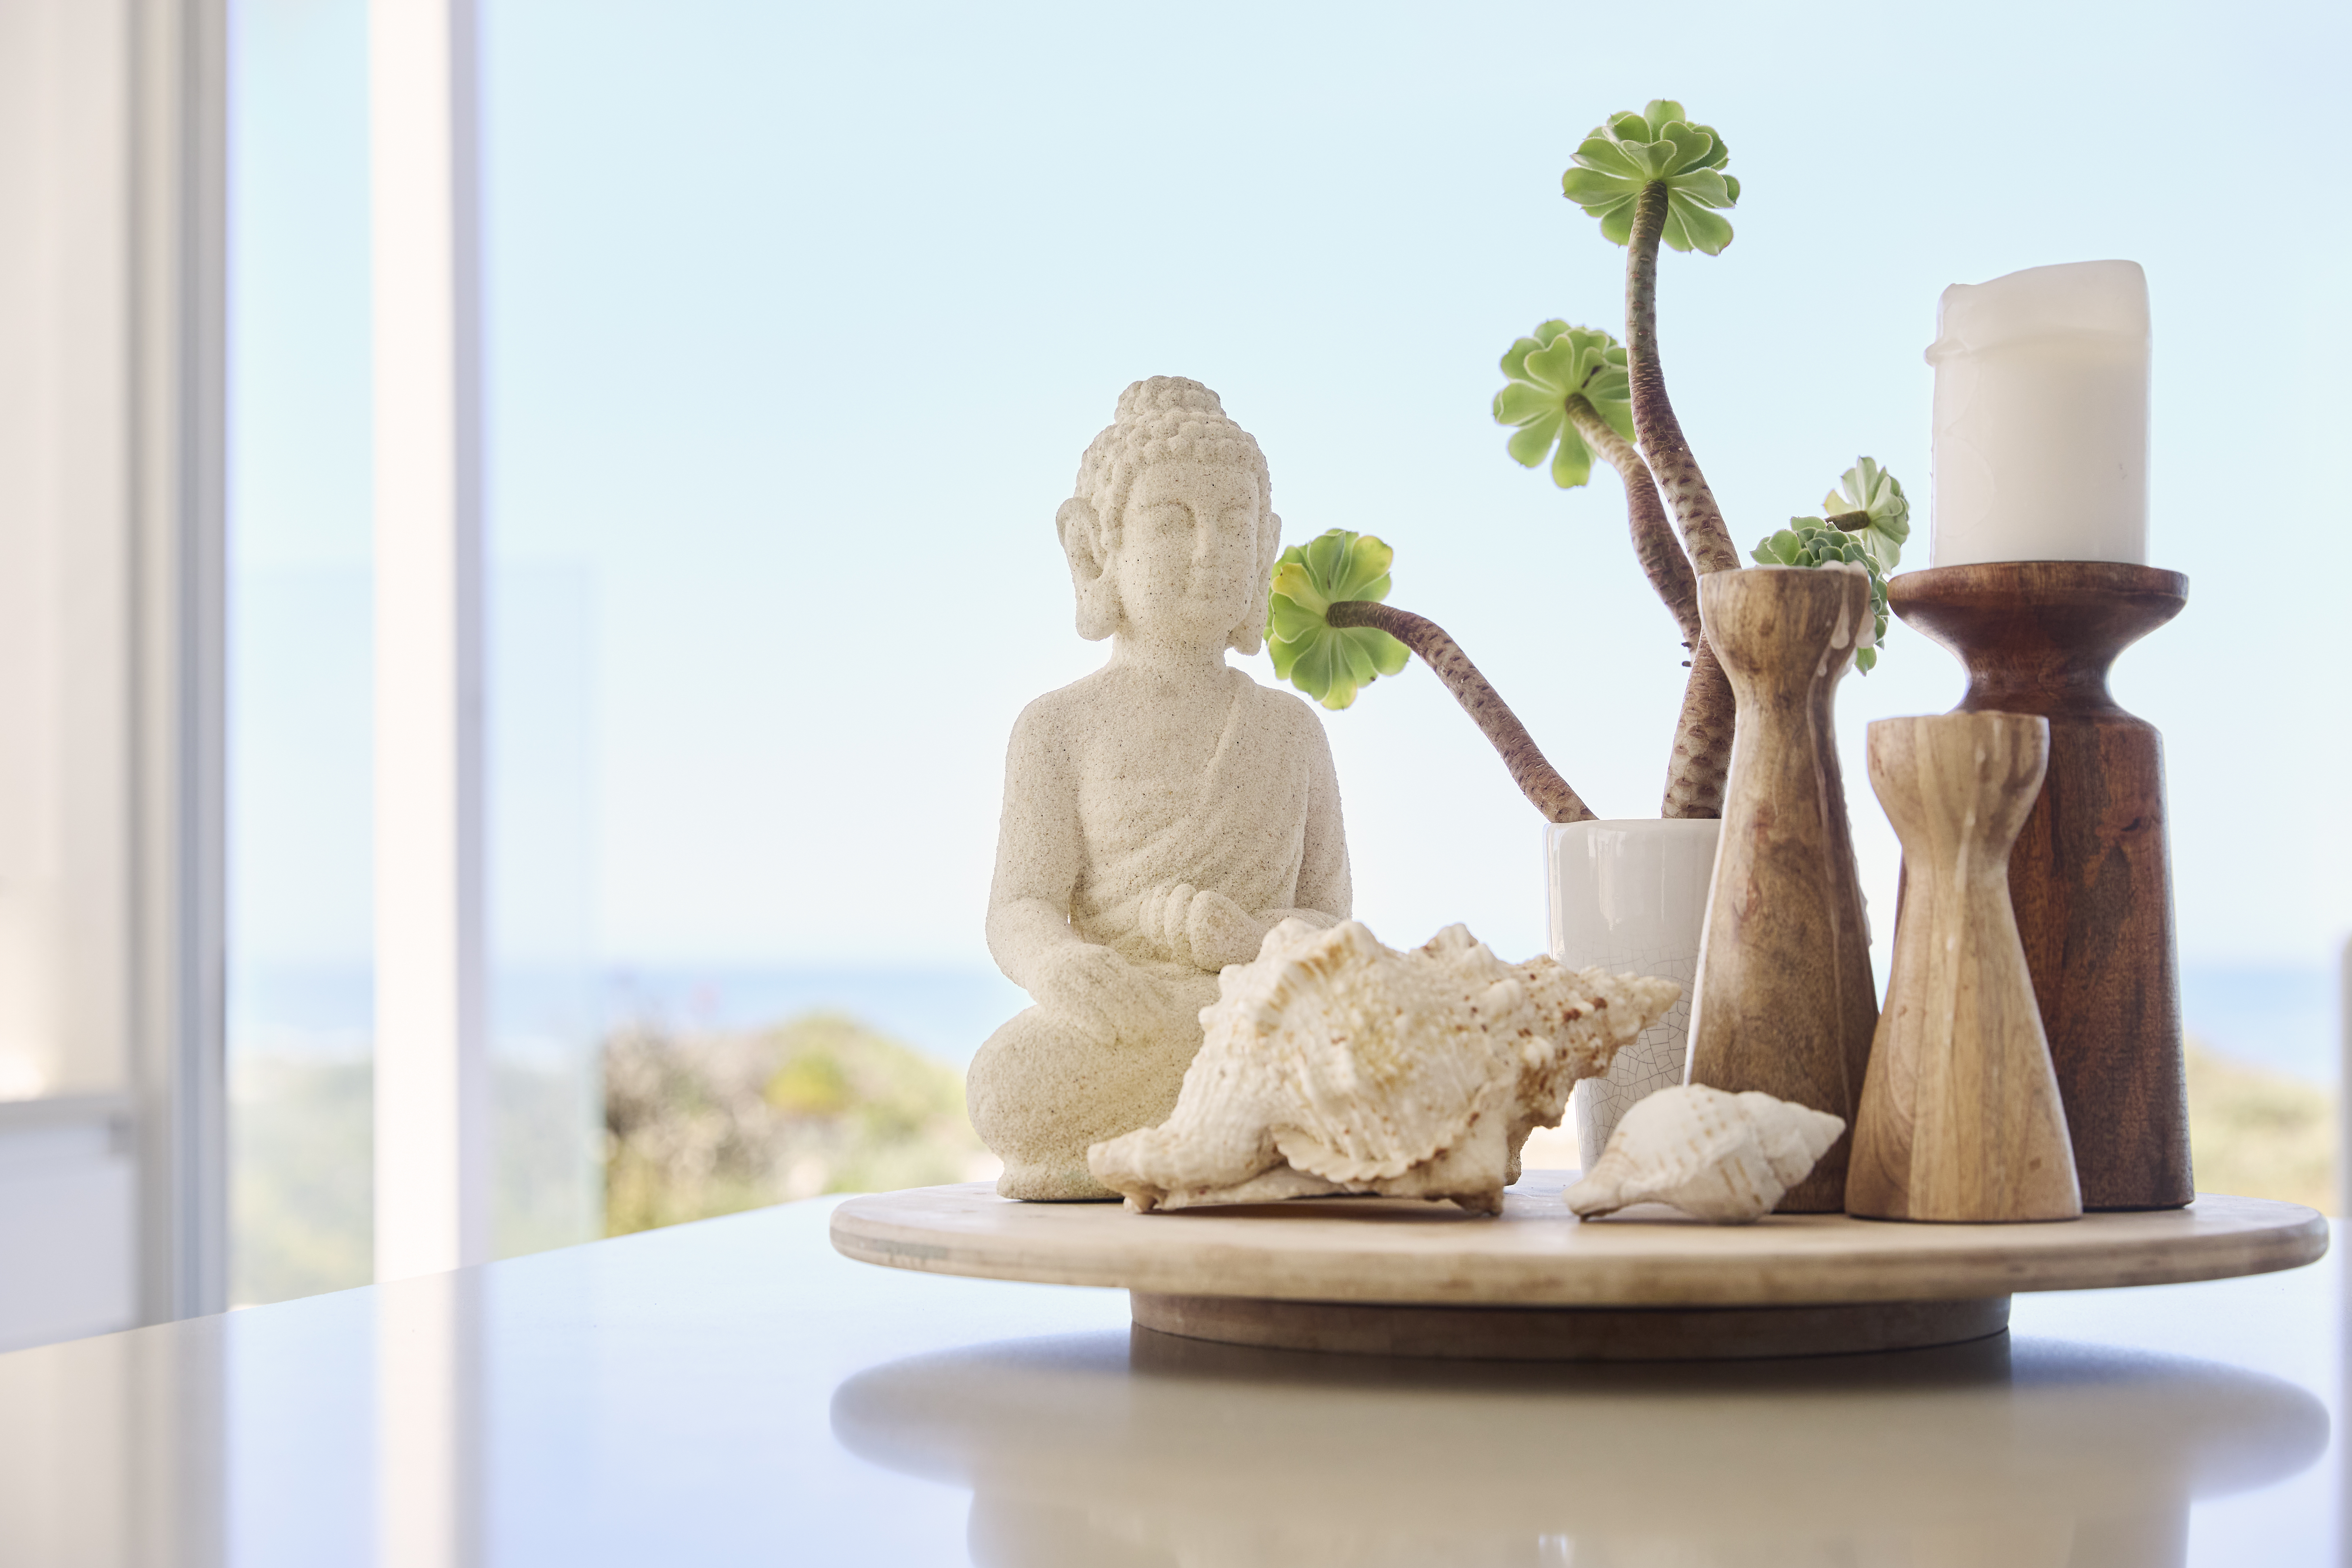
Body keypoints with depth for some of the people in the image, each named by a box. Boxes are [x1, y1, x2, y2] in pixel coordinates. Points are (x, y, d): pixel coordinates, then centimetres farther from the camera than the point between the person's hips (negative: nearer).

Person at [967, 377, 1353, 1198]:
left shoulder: (1290, 730, 18)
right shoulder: (1059, 726, 11)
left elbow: (1333, 930, 11)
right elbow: (1019, 914, -2)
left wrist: (1246, 938, -14)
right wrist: (1060, 965, -29)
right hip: (1112, 1034, -1)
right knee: (1009, 1088, -37)